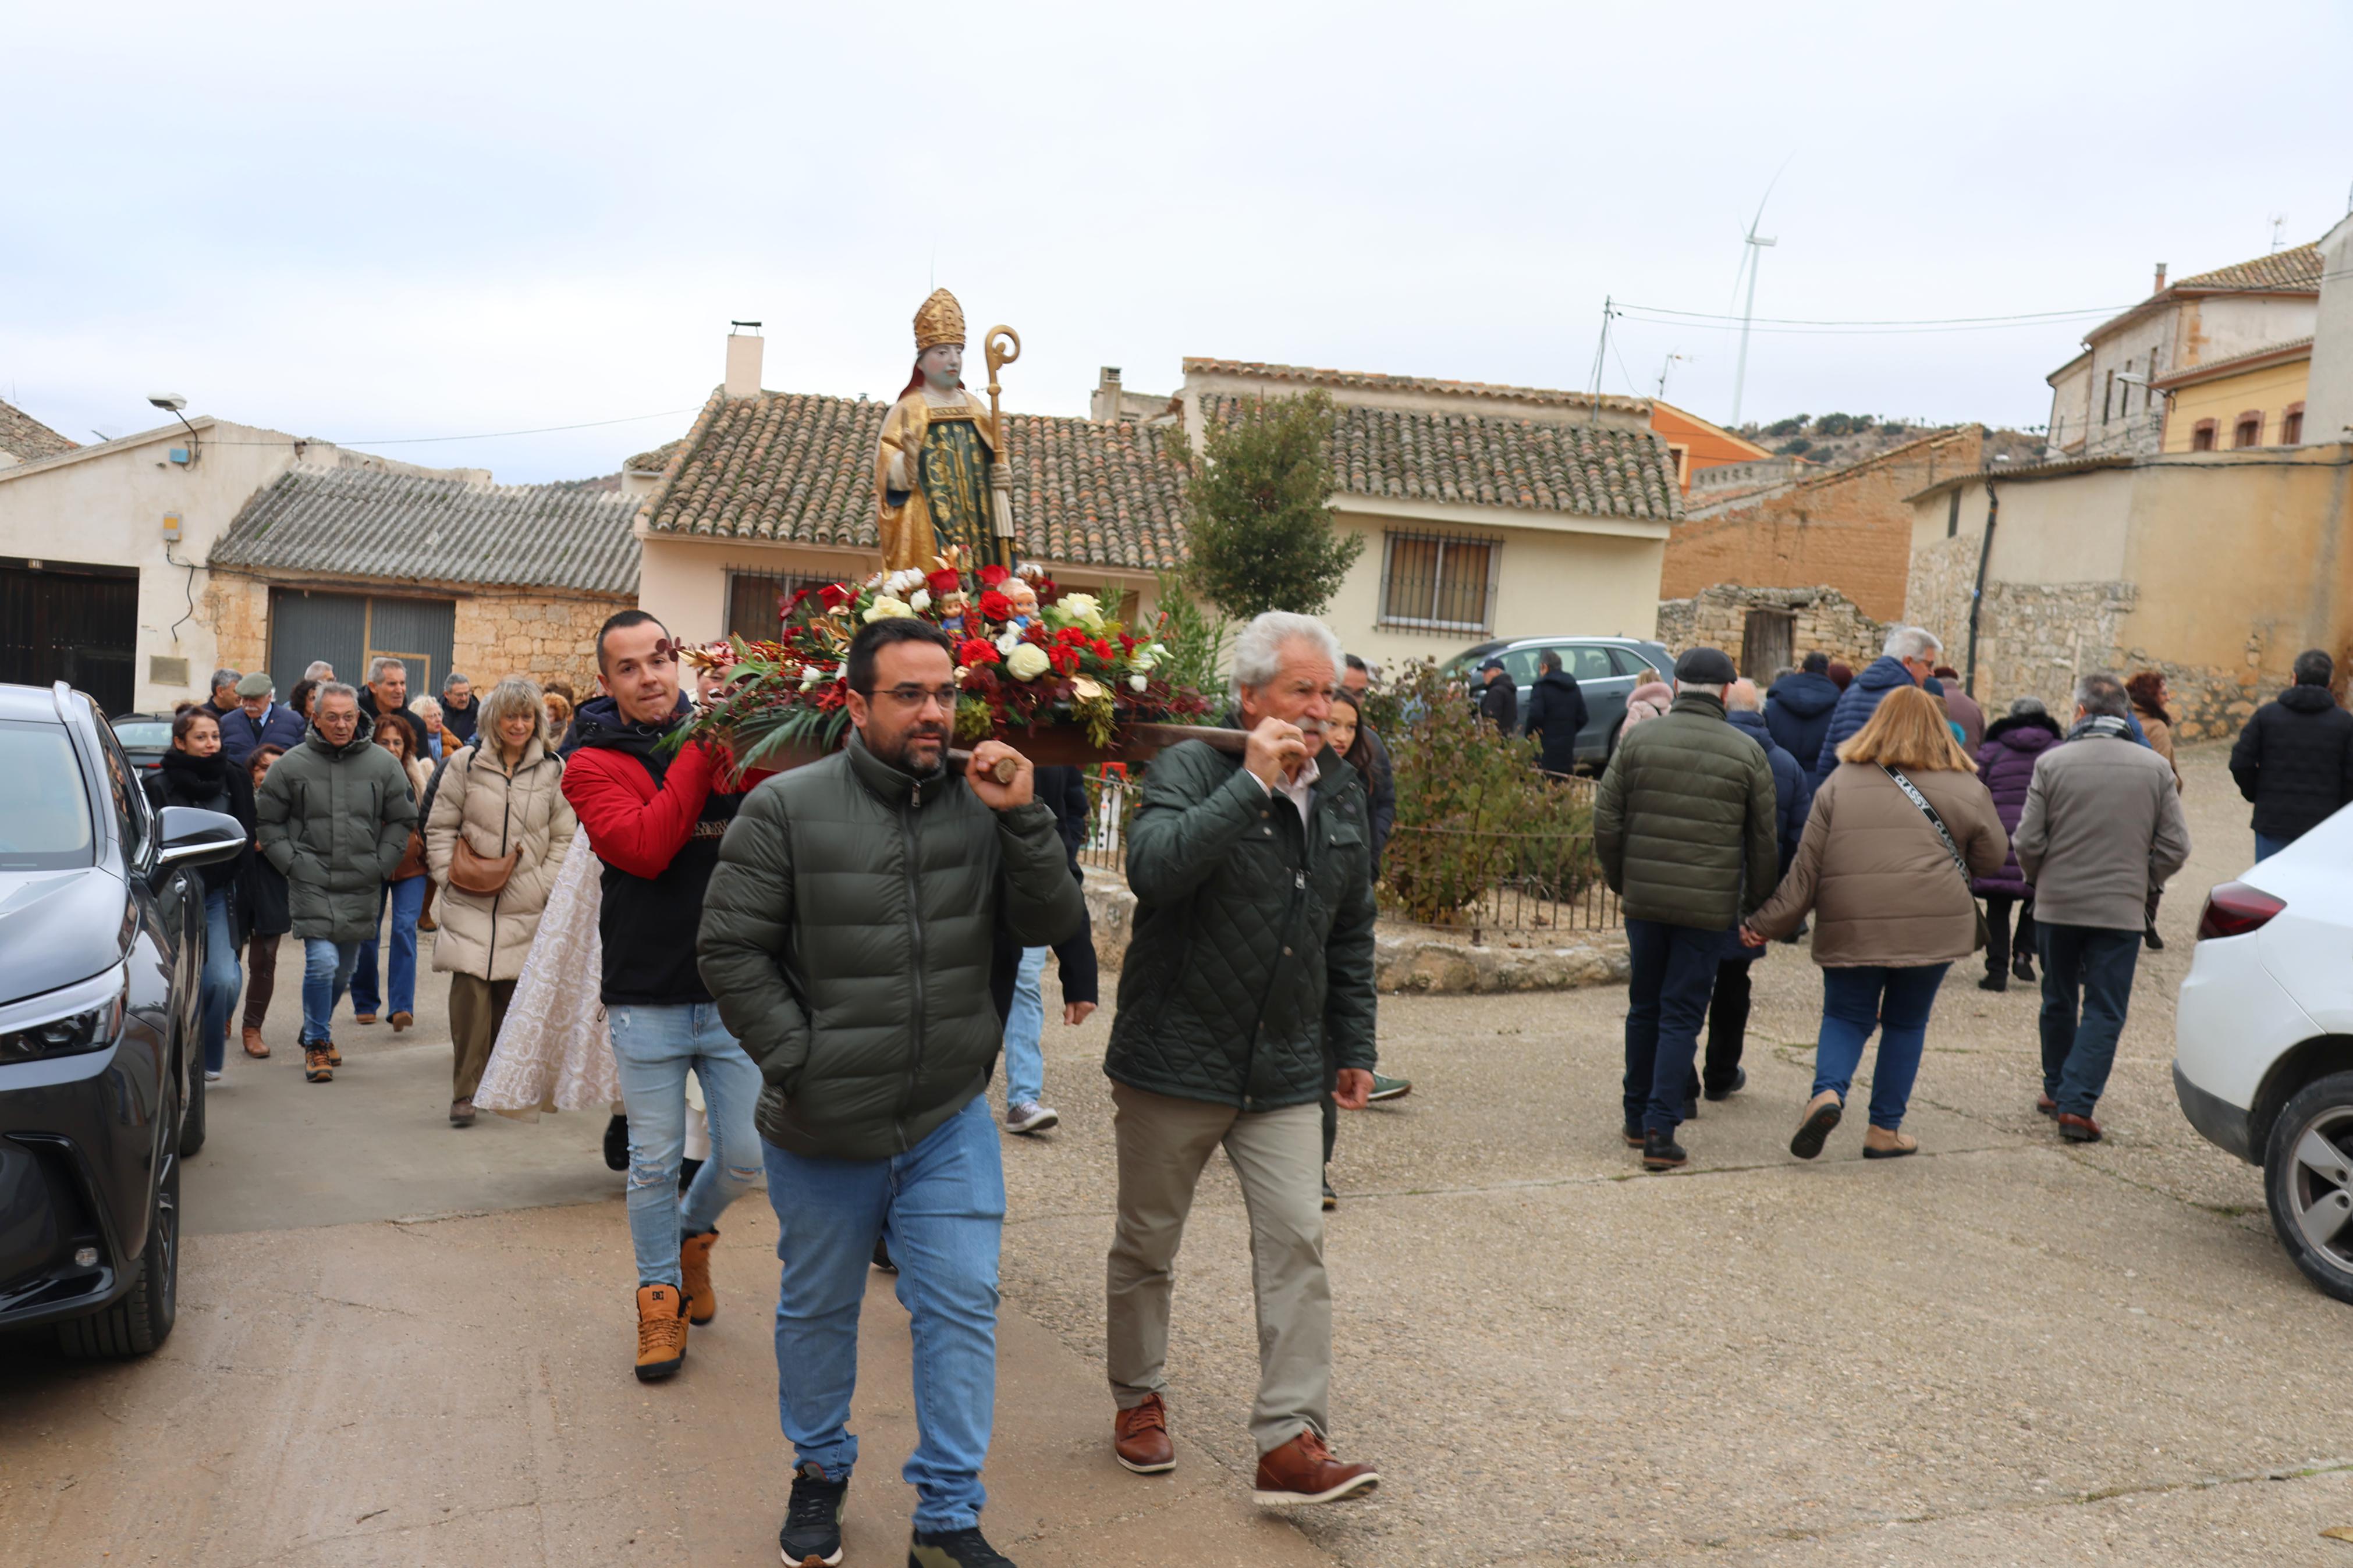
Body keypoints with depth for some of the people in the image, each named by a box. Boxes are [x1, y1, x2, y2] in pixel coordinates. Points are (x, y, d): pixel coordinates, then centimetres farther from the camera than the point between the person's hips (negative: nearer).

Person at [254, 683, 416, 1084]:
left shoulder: (384, 764, 2)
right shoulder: (291, 765, -2)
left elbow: (402, 820, 10)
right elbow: (268, 821, 7)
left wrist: (381, 865, 2)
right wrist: (291, 863, -3)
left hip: (362, 886, 3)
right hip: (311, 885, -3)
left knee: (345, 968, 14)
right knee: (322, 961, -14)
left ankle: (316, 1031, 37)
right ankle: (317, 1044, 3)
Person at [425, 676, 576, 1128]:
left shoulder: (553, 770, 3)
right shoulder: (465, 763, 2)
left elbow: (564, 837, 8)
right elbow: (439, 828, 7)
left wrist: (545, 885, 0)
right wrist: (449, 876, -1)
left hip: (526, 909, 1)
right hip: (470, 904, -1)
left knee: (513, 996, 4)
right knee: (470, 991, -9)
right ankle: (465, 1093, 0)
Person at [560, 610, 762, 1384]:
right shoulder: (593, 765, -2)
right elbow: (644, 848, -19)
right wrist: (700, 755, -18)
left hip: (733, 992, 2)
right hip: (646, 999, -2)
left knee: (746, 1154, 8)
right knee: (654, 1161, 9)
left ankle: (692, 1232, 39)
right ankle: (661, 1292, 29)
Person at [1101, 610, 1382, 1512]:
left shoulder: (1341, 795, 9)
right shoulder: (1191, 771, -10)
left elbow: (1351, 936, 17)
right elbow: (1153, 868, -32)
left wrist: (1355, 1047, 16)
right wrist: (1253, 781, -30)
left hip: (1283, 1073, 4)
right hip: (1173, 1063, -4)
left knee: (1296, 1243, -4)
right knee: (1147, 1247, 11)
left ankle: (1290, 1444, 3)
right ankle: (1138, 1401, 32)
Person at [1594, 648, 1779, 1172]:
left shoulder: (1637, 739, 0)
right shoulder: (1747, 753, -2)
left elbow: (1606, 821, -1)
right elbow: (1764, 840, 2)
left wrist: (1619, 883, 12)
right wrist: (1758, 905, 14)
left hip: (1643, 898, 2)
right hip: (1710, 906, -2)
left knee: (1644, 1007, 16)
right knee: (1681, 1015, 2)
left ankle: (1637, 1120, 26)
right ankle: (1661, 1131, -3)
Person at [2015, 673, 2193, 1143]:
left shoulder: (2052, 762, -7)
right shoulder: (2156, 769, -2)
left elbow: (2028, 843, -8)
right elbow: (2175, 848, -2)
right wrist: (2140, 880, 15)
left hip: (2057, 906, 0)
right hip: (2121, 911, 0)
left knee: (2059, 1002, 17)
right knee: (2104, 1011, 3)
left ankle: (2057, 1090, 30)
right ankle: (2077, 1103, -7)